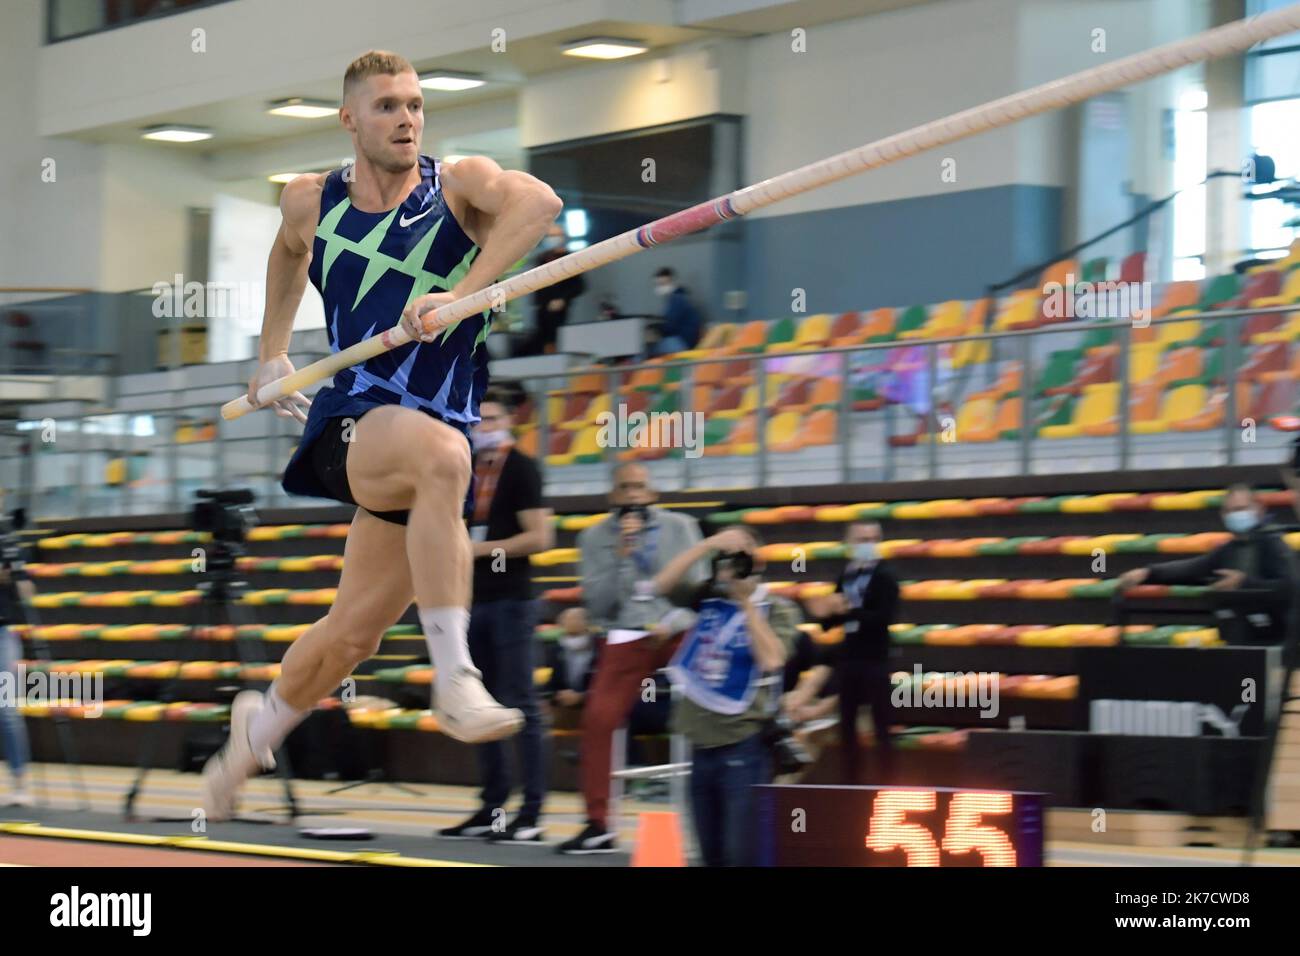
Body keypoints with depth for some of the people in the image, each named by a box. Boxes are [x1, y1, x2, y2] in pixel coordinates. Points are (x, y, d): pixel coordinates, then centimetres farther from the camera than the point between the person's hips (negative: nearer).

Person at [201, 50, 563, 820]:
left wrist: (459, 294, -36)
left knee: (356, 631, 9)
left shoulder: (459, 185, -2)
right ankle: (456, 682, -40)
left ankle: (263, 725, 40)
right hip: (354, 419, -1)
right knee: (439, 454, -37)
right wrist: (273, 353, 33)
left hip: (437, 432, 1)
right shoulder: (313, 202, 7)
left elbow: (538, 202, -25)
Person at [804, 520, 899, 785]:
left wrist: (847, 611, -25)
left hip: (875, 661, -6)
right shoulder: (845, 577, 9)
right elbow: (831, 622, 14)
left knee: (881, 726, -5)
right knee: (847, 725, 11)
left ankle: (887, 785, -3)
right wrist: (825, 613, -9)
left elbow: (884, 617, -21)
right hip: (848, 659, 6)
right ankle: (849, 783, 19)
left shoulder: (885, 577, -7)